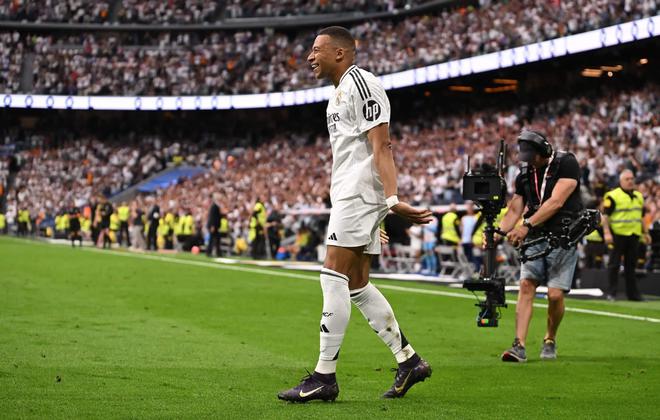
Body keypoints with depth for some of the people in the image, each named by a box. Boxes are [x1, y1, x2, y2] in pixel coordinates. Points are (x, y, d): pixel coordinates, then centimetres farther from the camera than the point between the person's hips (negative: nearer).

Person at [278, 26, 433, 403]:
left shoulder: (360, 83, -10)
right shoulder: (341, 90, 22)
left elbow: (381, 147, -19)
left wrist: (392, 200, -28)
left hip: (360, 191, -10)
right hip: (348, 193, 10)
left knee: (334, 278, -12)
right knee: (357, 284, 10)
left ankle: (324, 377, -12)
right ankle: (409, 360, 15)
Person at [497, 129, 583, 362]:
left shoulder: (566, 164, -8)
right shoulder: (524, 175, 11)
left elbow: (556, 202, -19)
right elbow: (514, 210, 10)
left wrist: (527, 225, -28)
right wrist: (498, 232, -10)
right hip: (536, 238, 5)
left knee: (555, 294, -12)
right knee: (526, 285, -13)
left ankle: (550, 340, 14)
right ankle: (519, 346, -17)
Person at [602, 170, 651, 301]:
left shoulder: (639, 196, 17)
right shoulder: (613, 196, -6)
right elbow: (605, 215, -9)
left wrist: (645, 233, 20)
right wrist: (607, 233, -18)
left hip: (634, 235, 6)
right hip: (618, 235, -6)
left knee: (631, 265, 10)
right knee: (614, 264, -2)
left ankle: (632, 293, 15)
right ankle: (611, 293, 2)